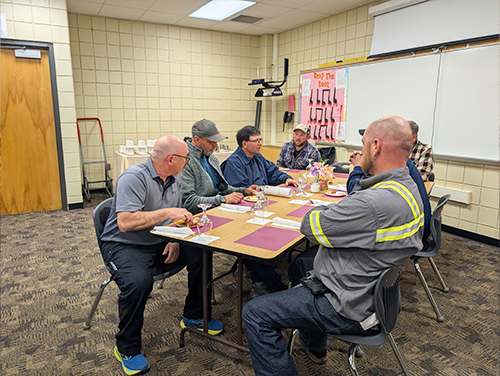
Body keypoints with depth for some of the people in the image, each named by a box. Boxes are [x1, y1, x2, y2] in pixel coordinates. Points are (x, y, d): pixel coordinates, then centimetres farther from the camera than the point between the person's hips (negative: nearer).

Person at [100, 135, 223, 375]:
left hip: (160, 244, 7)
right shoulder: (134, 178, -21)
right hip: (124, 246, -7)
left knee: (200, 256, -11)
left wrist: (174, 240, -5)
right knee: (139, 282, -34)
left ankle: (193, 317, 12)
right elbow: (125, 223, -30)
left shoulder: (173, 181, 6)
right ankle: (126, 349, -7)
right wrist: (167, 212, -29)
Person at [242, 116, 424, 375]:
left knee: (255, 313, -8)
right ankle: (314, 346, 50)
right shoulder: (408, 189, 1)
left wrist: (320, 209, -2)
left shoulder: (374, 203, -33)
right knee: (301, 265, 34)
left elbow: (310, 227, -21)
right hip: (375, 292, 11)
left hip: (352, 308, -10)